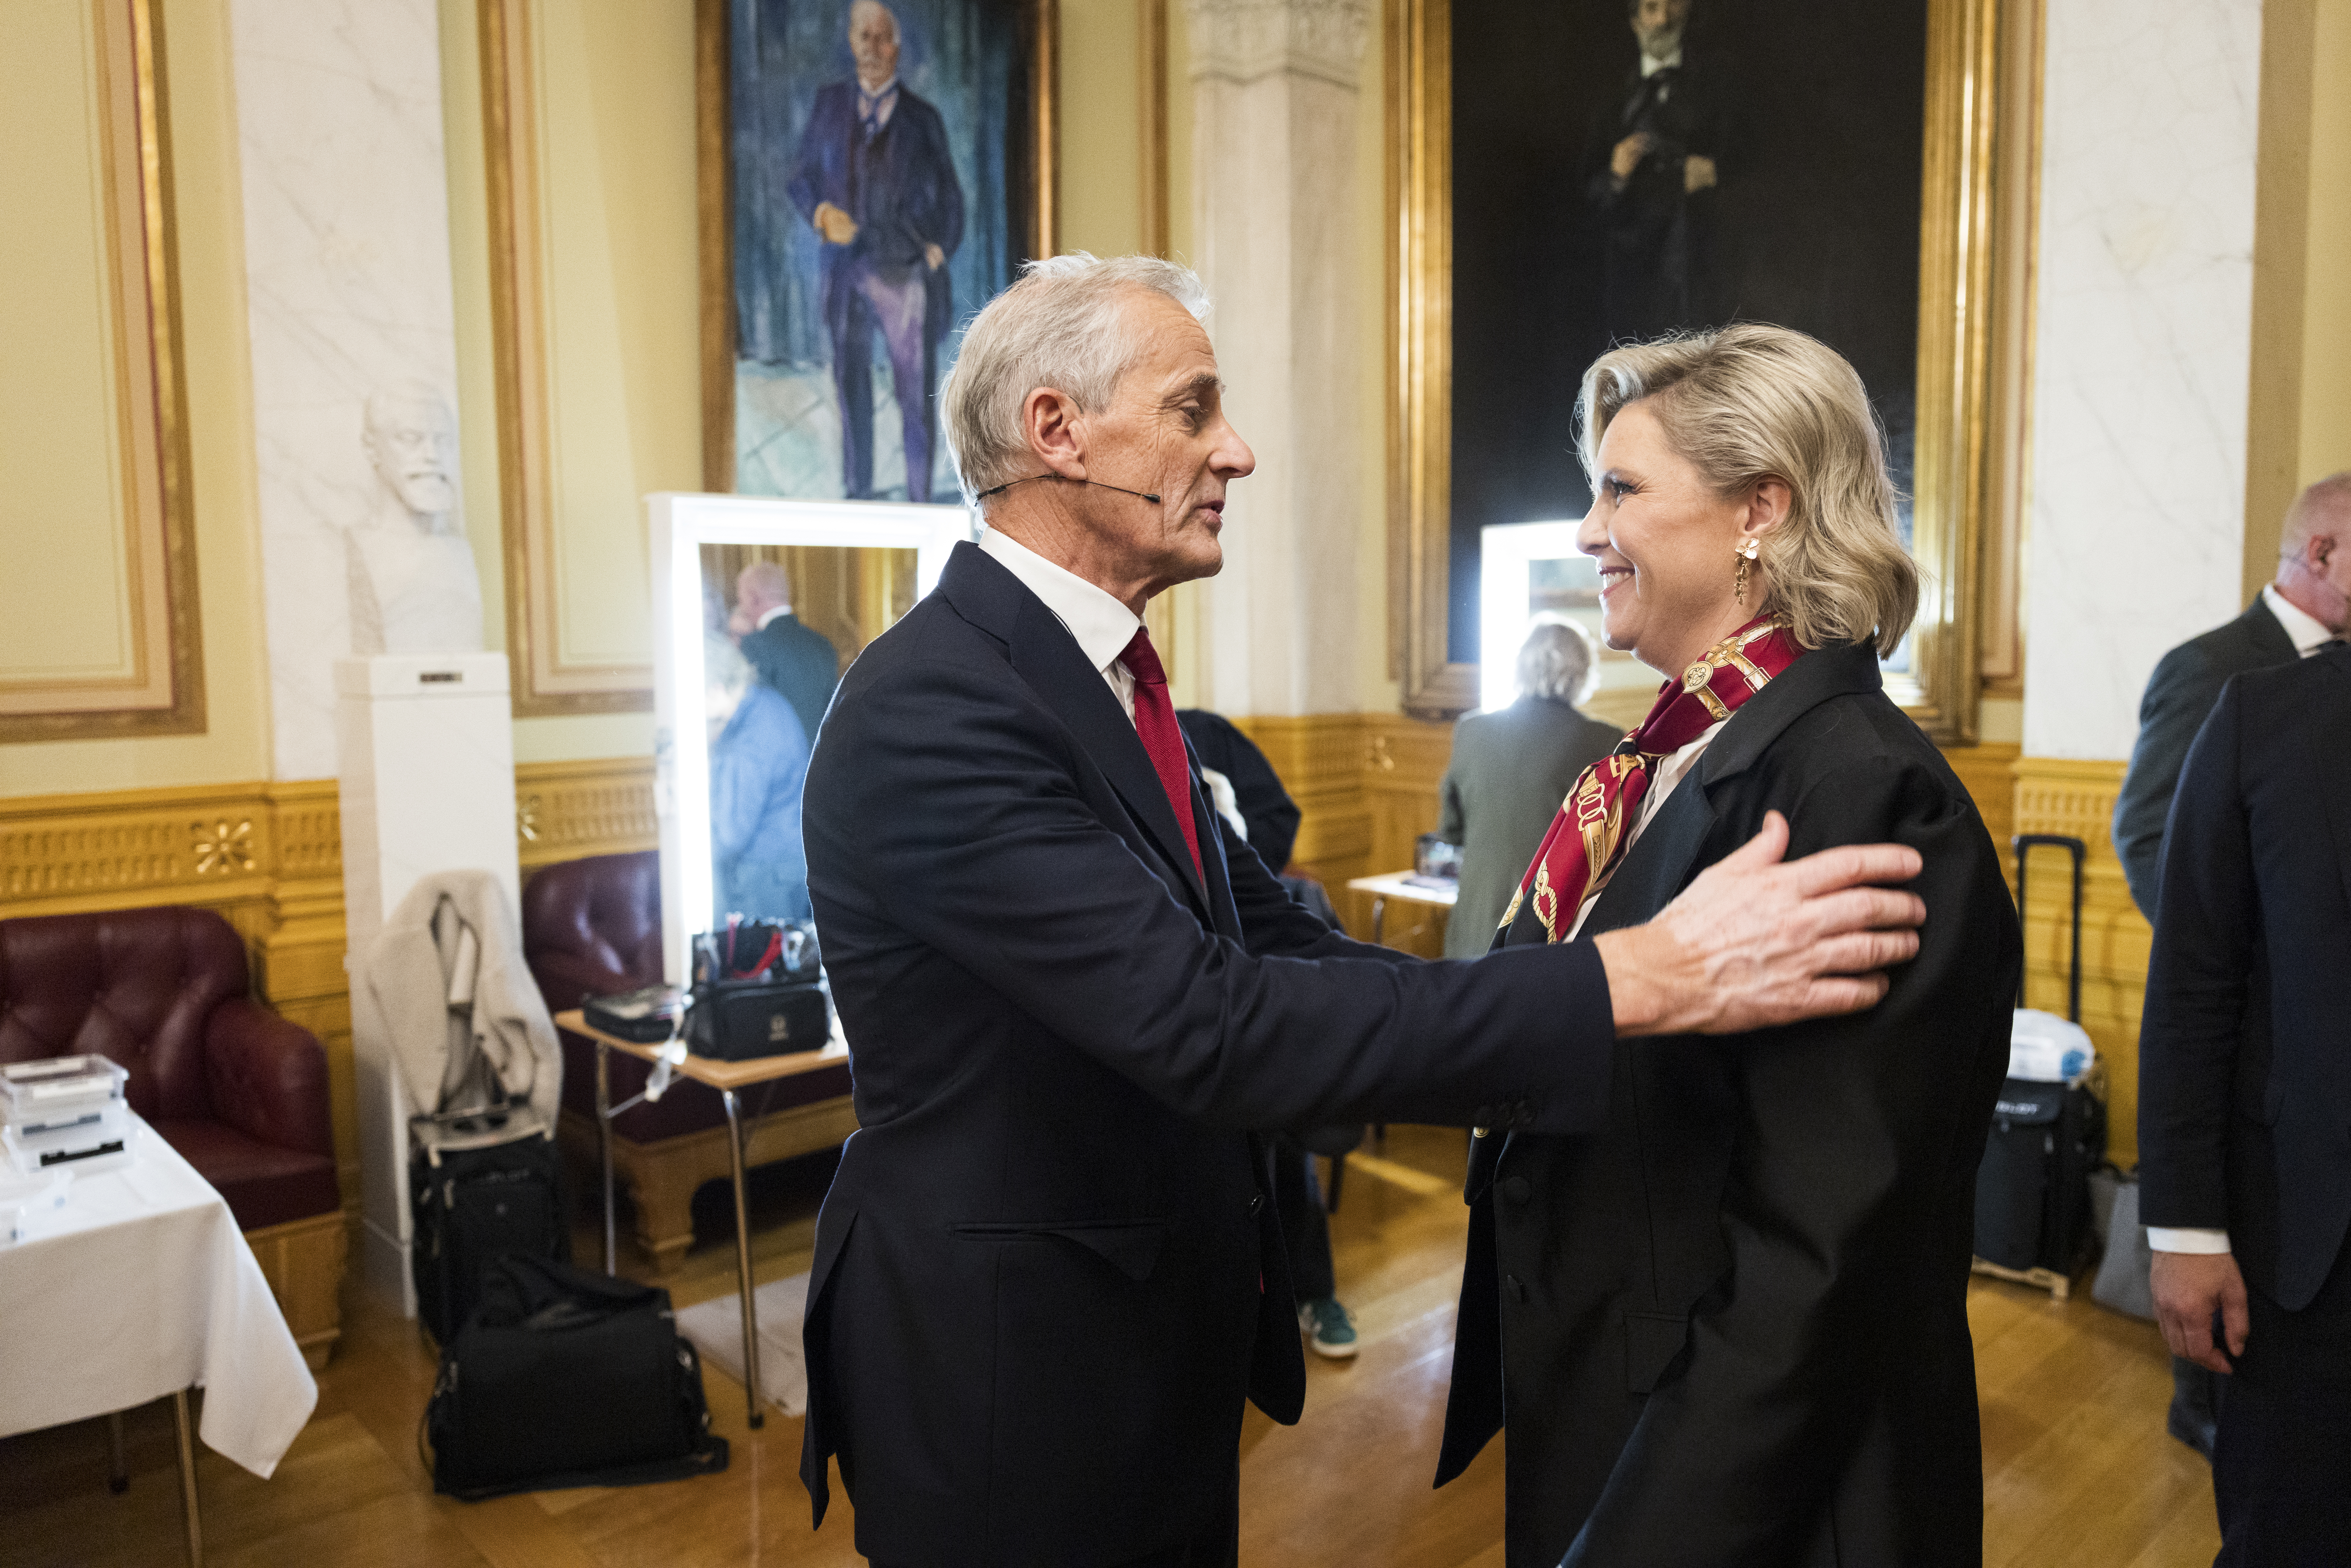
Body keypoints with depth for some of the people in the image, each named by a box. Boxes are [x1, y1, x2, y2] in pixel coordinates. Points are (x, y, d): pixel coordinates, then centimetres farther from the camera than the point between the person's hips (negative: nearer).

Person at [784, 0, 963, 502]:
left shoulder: (922, 118, 7)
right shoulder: (829, 103, 11)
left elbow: (949, 197, 13)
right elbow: (800, 178, 12)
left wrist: (939, 250, -2)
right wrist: (821, 213, -8)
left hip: (907, 273, -2)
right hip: (846, 271, 2)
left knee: (917, 395, -4)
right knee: (851, 387, 6)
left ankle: (919, 506, 2)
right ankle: (855, 498, 14)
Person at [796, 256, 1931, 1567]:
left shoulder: (1104, 678, 6)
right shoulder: (933, 707, -25)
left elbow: (1276, 939, 3)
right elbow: (1208, 1023, -33)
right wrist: (1647, 978, -32)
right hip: (1015, 1372, -8)